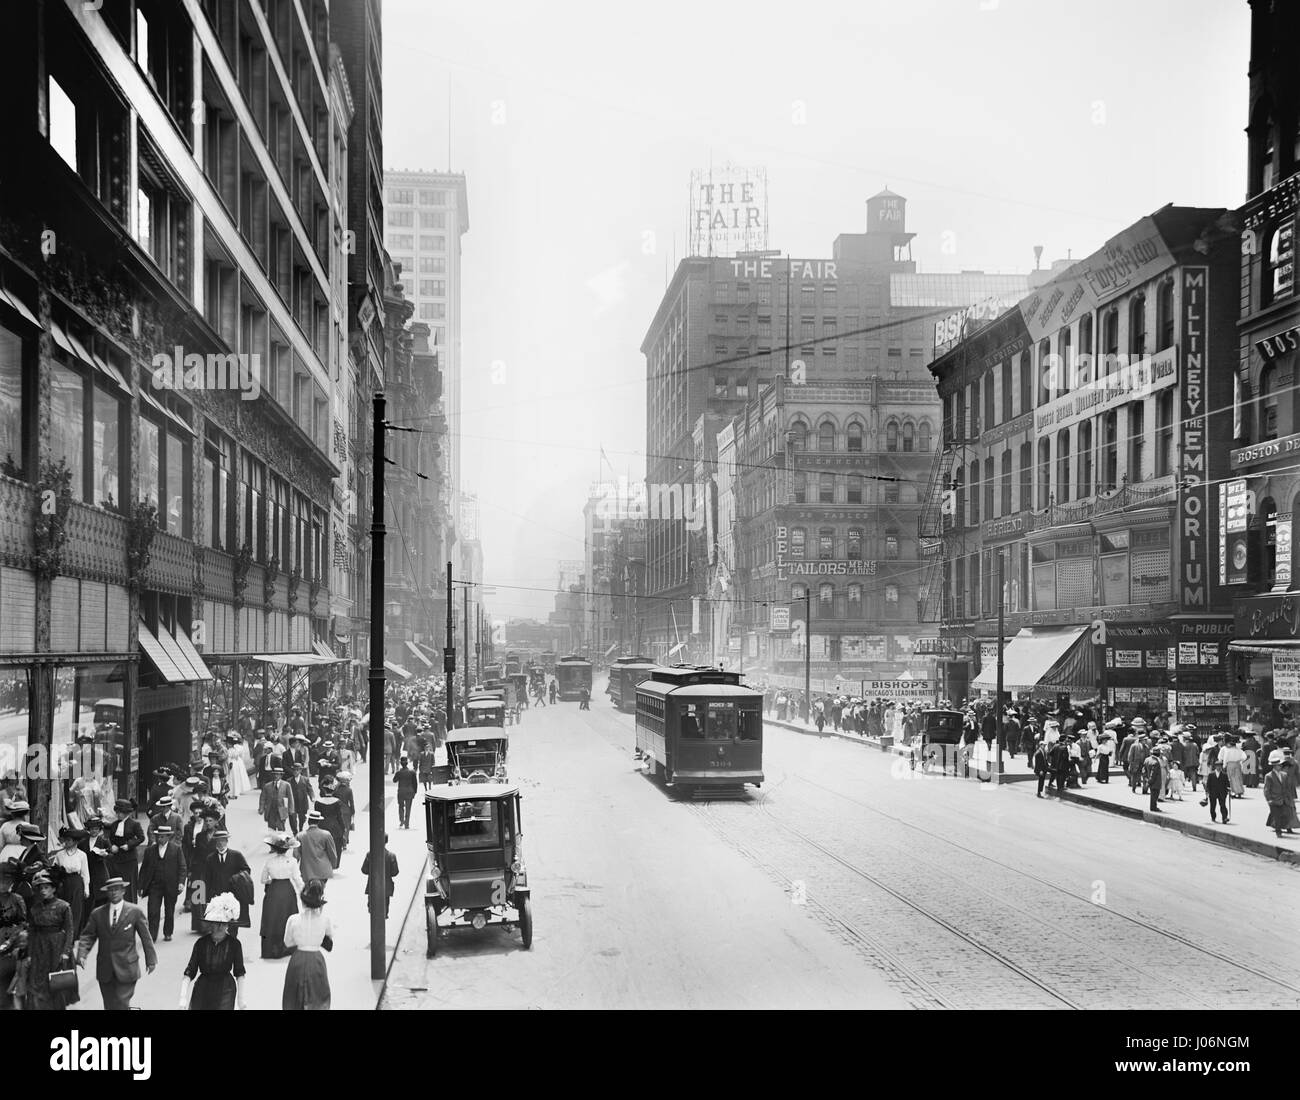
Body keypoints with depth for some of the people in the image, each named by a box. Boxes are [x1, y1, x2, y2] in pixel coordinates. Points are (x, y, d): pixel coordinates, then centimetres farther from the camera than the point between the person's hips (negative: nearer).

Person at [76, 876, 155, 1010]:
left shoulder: (135, 911, -3)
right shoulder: (97, 914, 4)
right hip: (105, 970, 3)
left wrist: (150, 960, 4)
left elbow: (146, 937, 2)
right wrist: (81, 955, -14)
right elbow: (88, 936, 3)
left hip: (126, 969, -3)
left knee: (121, 1005, -10)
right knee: (109, 1006, 10)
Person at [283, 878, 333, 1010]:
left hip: (298, 961, 0)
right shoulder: (325, 919, -12)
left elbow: (288, 943, -1)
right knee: (318, 1003, 12)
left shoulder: (293, 920, -14)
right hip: (316, 961, 0)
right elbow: (330, 938, 7)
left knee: (294, 1001, 15)